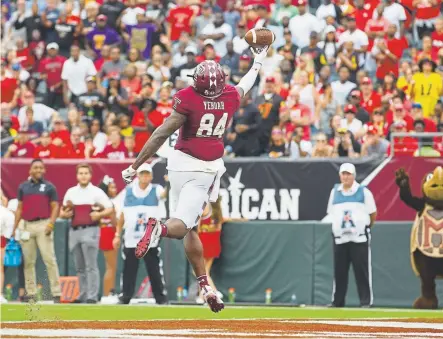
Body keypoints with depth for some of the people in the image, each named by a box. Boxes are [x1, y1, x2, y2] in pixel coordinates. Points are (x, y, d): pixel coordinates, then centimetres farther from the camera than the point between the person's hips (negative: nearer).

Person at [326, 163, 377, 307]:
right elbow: (331, 213, 17)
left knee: (362, 270, -4)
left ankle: (366, 301, 0)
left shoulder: (363, 192, 0)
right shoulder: (335, 192, 10)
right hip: (340, 238, 3)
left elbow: (373, 214, 7)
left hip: (360, 238, -3)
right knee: (339, 271, 5)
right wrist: (341, 223, 10)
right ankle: (337, 301, 12)